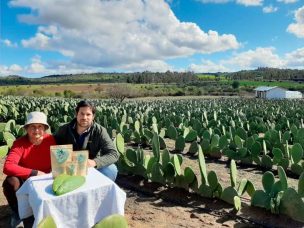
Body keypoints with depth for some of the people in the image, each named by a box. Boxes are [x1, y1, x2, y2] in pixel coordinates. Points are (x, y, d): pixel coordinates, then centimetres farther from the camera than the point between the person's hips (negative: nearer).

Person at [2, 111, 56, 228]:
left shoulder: (50, 140, -13)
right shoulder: (20, 143, -20)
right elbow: (8, 167, -32)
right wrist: (35, 173, -35)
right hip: (25, 179, -1)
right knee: (10, 183, -30)